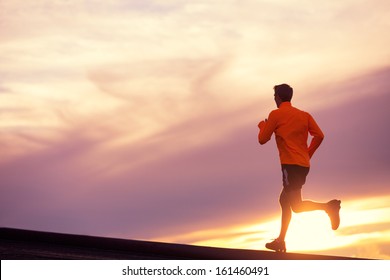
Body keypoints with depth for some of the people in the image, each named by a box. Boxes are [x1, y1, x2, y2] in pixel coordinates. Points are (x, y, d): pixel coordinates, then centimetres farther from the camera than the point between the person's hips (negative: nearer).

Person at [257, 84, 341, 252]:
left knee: (296, 206, -12)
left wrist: (262, 125, 22)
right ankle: (281, 241, 17)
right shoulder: (304, 115, 14)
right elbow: (319, 136, 5)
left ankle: (329, 206, -31)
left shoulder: (276, 114, -2)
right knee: (284, 200, 16)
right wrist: (308, 154, 16)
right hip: (303, 165, 8)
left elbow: (262, 140, 1)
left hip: (290, 164, -7)